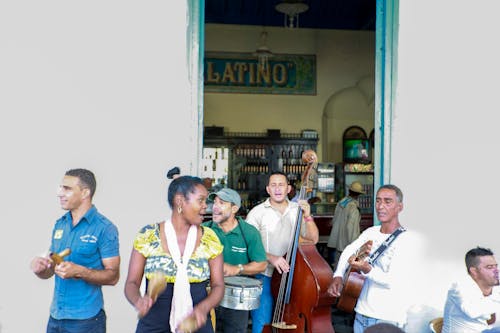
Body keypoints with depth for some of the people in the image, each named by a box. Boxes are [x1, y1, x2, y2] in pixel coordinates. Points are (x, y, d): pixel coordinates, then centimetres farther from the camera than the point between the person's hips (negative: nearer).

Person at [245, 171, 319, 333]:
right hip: (265, 276, -3)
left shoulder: (298, 210, 5)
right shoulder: (257, 212, -4)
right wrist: (271, 258, -23)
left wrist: (307, 217, -12)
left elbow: (313, 239, 3)